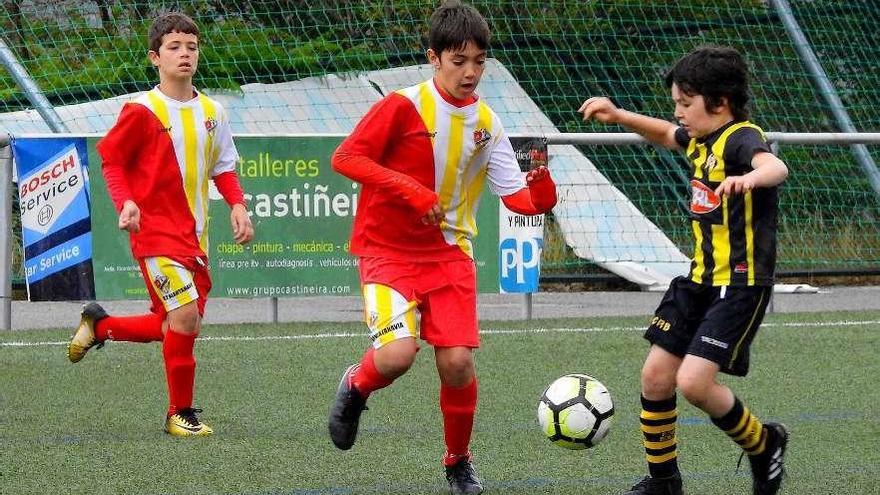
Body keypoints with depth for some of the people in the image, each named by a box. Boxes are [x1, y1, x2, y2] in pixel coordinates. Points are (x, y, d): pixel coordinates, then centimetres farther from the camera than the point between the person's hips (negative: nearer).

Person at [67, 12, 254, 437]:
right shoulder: (142, 111, -9)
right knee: (186, 317, -17)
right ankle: (180, 414, -2)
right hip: (155, 232, -7)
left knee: (176, 327, 9)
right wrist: (126, 203, -19)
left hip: (194, 236, 7)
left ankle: (99, 325, 34)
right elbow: (111, 159, -3)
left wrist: (237, 205, 0)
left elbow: (222, 166, 17)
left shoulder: (211, 111, 8)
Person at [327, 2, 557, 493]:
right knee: (398, 353, -23)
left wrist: (540, 189, -22)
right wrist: (411, 191, -25)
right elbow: (346, 158, -17)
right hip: (389, 250, -4)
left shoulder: (486, 122, 3)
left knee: (458, 361, -7)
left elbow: (519, 198, 3)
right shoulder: (403, 106, -12)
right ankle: (356, 387, 13)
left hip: (449, 253, 4)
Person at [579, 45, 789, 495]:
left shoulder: (741, 138, -18)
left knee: (694, 382, -18)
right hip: (699, 279, 9)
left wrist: (750, 177, -64)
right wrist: (618, 116, 21)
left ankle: (765, 444, 8)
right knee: (656, 375, 7)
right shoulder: (702, 140, 9)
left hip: (740, 284, -9)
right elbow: (666, 135, 34)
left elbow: (775, 166, -42)